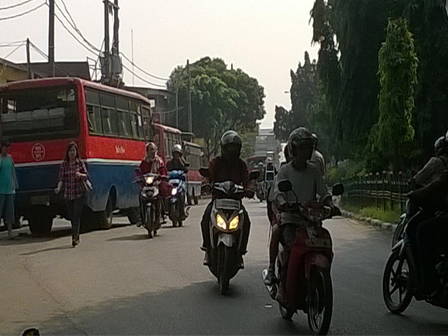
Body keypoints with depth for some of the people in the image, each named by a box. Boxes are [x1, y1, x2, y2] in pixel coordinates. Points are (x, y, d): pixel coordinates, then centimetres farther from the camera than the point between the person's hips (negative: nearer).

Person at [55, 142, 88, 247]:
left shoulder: (80, 163, 1)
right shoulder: (64, 165, 5)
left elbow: (86, 176, -3)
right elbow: (61, 178, 1)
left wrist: (80, 174, -25)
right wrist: (59, 187, -17)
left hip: (80, 193, -2)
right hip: (68, 194, 3)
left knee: (77, 215, -12)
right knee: (72, 217, 7)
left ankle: (75, 236, -15)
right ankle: (76, 237, 19)